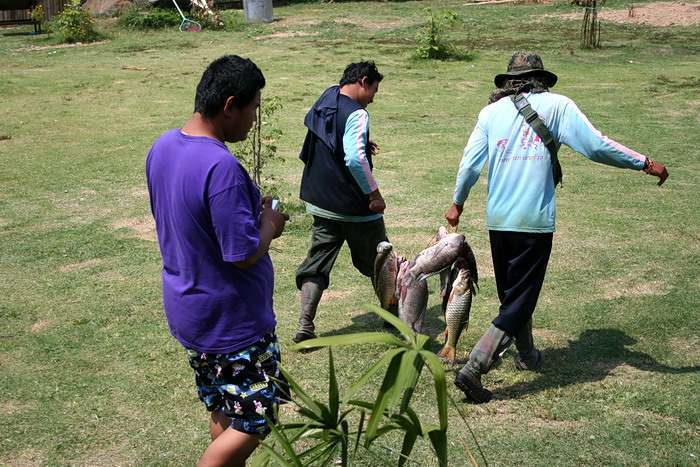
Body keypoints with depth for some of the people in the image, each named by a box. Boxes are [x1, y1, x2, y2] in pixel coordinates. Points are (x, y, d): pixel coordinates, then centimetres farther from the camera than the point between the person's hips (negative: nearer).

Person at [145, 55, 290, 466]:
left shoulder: (162, 147, 0)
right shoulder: (222, 168, -29)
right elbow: (244, 254, -26)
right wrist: (270, 223, -7)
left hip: (187, 309, 9)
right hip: (231, 322, -9)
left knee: (224, 414, 22)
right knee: (253, 423, 7)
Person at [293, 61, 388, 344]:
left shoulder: (324, 100, 8)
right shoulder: (356, 114, -19)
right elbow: (355, 160, -31)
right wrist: (374, 193, -20)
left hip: (320, 202, 7)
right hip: (354, 206, -7)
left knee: (317, 262, 10)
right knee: (378, 262, 13)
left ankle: (305, 327, 3)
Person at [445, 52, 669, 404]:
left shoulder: (492, 111, 7)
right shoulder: (557, 106, 0)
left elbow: (470, 163, 5)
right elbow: (596, 146, -7)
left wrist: (457, 203, 20)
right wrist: (645, 163, 4)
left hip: (498, 219, 4)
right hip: (535, 221, -4)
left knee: (510, 293, 23)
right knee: (520, 300, 1)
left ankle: (526, 355, 39)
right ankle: (473, 369, -9)